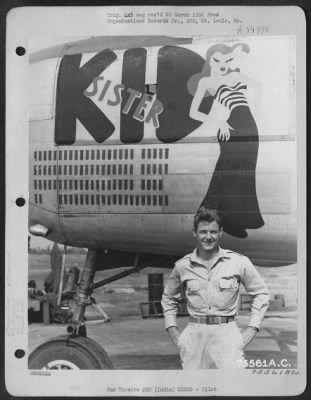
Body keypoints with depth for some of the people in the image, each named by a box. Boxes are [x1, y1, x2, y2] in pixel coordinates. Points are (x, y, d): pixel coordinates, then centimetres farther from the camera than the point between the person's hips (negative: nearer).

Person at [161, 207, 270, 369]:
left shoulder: (239, 262, 0)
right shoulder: (183, 266, 5)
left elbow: (261, 293, 9)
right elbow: (168, 298, 20)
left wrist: (251, 329, 1)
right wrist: (172, 329, 10)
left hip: (226, 333, -2)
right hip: (194, 336, 2)